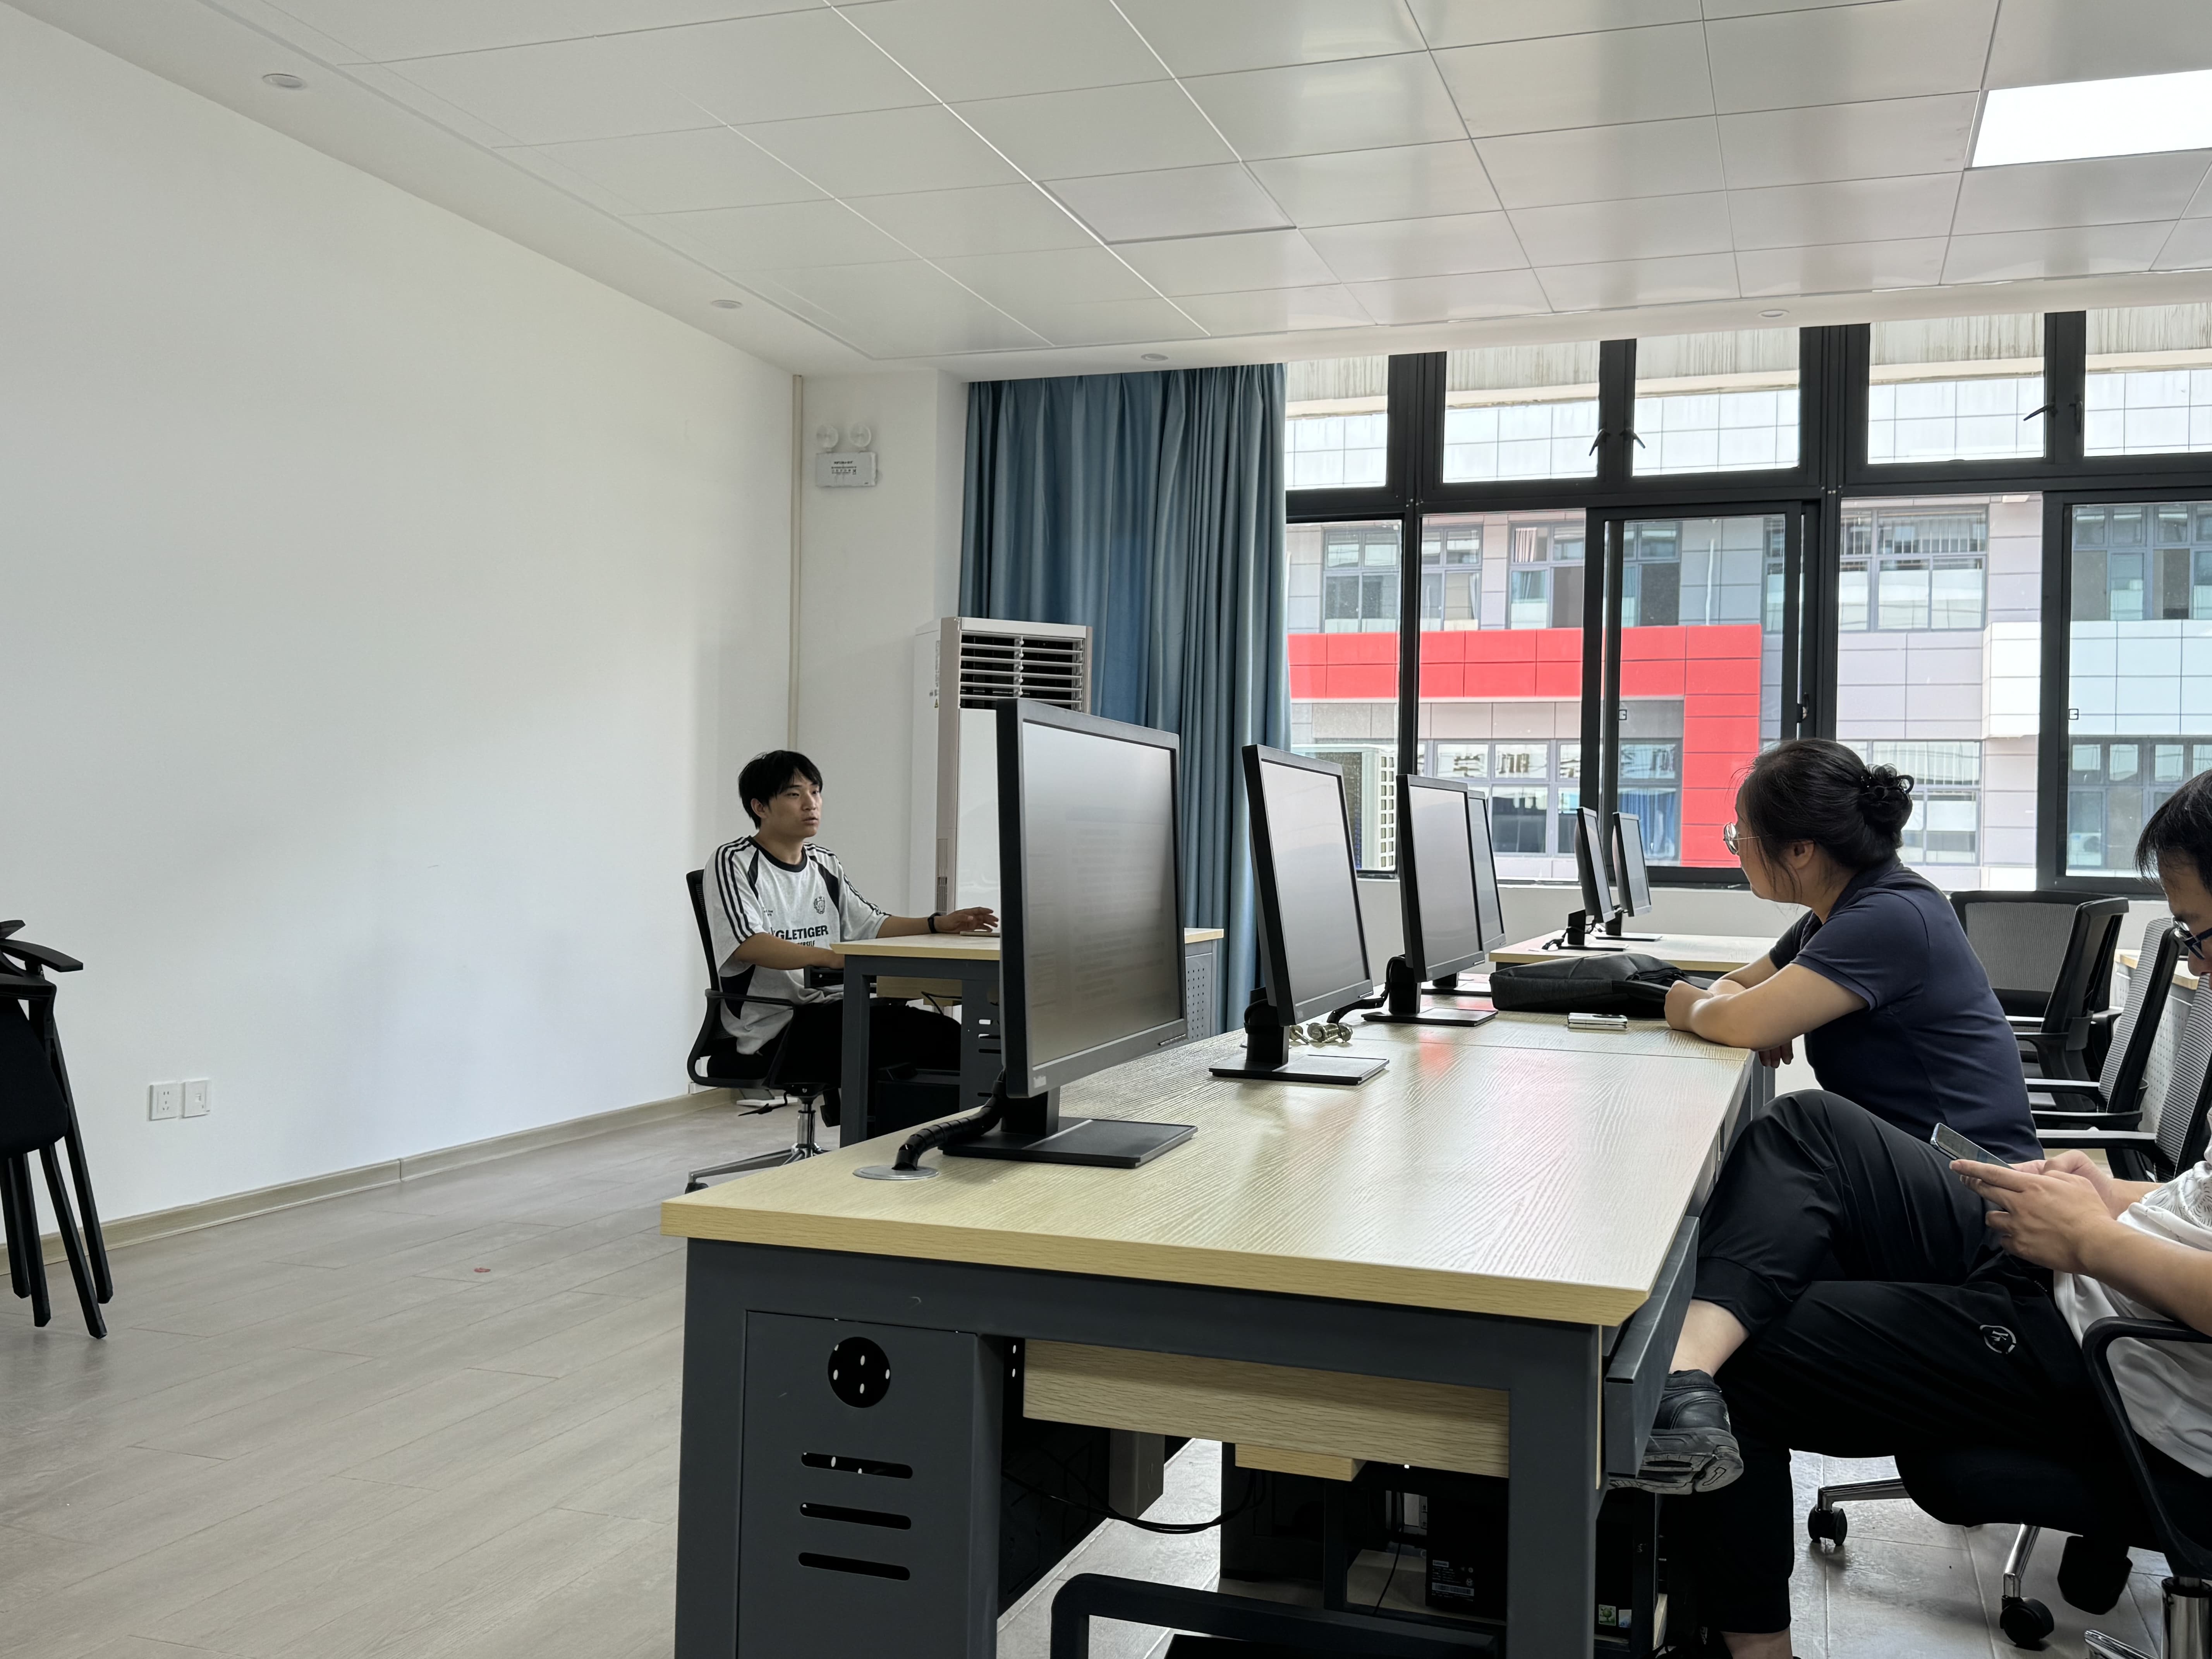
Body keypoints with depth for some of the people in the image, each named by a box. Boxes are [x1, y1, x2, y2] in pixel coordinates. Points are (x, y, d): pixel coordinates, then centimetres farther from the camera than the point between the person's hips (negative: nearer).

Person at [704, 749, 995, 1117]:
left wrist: (939, 924, 2)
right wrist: (830, 956, -33)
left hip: (831, 1007, 8)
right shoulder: (733, 863, -4)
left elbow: (871, 924, 19)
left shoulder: (824, 862, 19)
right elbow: (746, 944, -20)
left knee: (944, 1033, -14)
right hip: (774, 1027, -7)